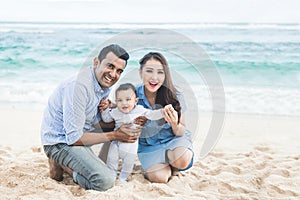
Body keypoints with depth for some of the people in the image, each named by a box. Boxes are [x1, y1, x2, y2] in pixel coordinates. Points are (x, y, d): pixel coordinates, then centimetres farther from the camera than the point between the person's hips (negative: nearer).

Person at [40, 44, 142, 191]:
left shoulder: (105, 84, 1)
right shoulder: (79, 85, -27)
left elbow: (103, 124, 7)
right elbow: (74, 138, -27)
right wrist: (114, 135, -21)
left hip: (76, 135, 9)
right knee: (105, 181, -25)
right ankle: (60, 164, -1)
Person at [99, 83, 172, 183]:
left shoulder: (140, 110, -9)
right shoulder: (115, 112, -6)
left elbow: (152, 115, -2)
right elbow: (106, 119, 10)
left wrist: (163, 111, -14)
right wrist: (105, 109, -4)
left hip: (131, 142, -1)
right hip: (117, 141, 1)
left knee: (128, 162, 8)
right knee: (112, 158, 4)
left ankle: (123, 178, 29)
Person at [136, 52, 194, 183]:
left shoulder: (174, 97, -15)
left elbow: (181, 133, -8)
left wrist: (175, 124, -31)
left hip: (173, 139, 0)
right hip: (148, 145, 0)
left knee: (182, 161, -33)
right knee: (159, 177, -27)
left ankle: (170, 162, 5)